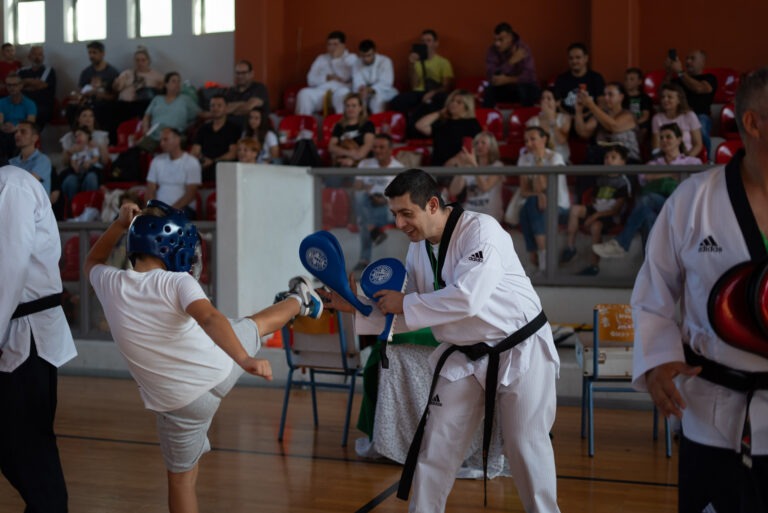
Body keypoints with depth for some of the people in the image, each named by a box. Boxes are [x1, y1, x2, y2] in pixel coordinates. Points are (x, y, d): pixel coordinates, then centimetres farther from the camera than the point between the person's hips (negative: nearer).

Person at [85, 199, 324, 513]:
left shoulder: (110, 285, -8)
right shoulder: (177, 282, -19)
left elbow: (92, 262, 17)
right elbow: (210, 318, -39)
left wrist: (120, 224, 7)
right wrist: (244, 359, -49)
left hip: (178, 402, 1)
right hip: (220, 369, -1)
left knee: (181, 477, 18)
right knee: (257, 323, 29)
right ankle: (300, 301, 58)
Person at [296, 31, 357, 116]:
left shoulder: (351, 58, 15)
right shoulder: (321, 59, 24)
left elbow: (347, 77, -6)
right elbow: (311, 80, 12)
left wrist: (335, 59, -1)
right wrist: (327, 78, -4)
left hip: (342, 90, -3)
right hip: (321, 91, 3)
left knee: (342, 94, -39)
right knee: (304, 94, -28)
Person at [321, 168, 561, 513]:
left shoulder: (481, 231, -23)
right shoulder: (419, 248, 1)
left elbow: (466, 299, -33)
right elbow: (410, 313, 7)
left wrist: (404, 304, -24)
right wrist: (355, 306, -6)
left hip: (519, 350, -6)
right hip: (465, 355, 6)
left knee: (525, 446, 5)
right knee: (436, 446, 7)